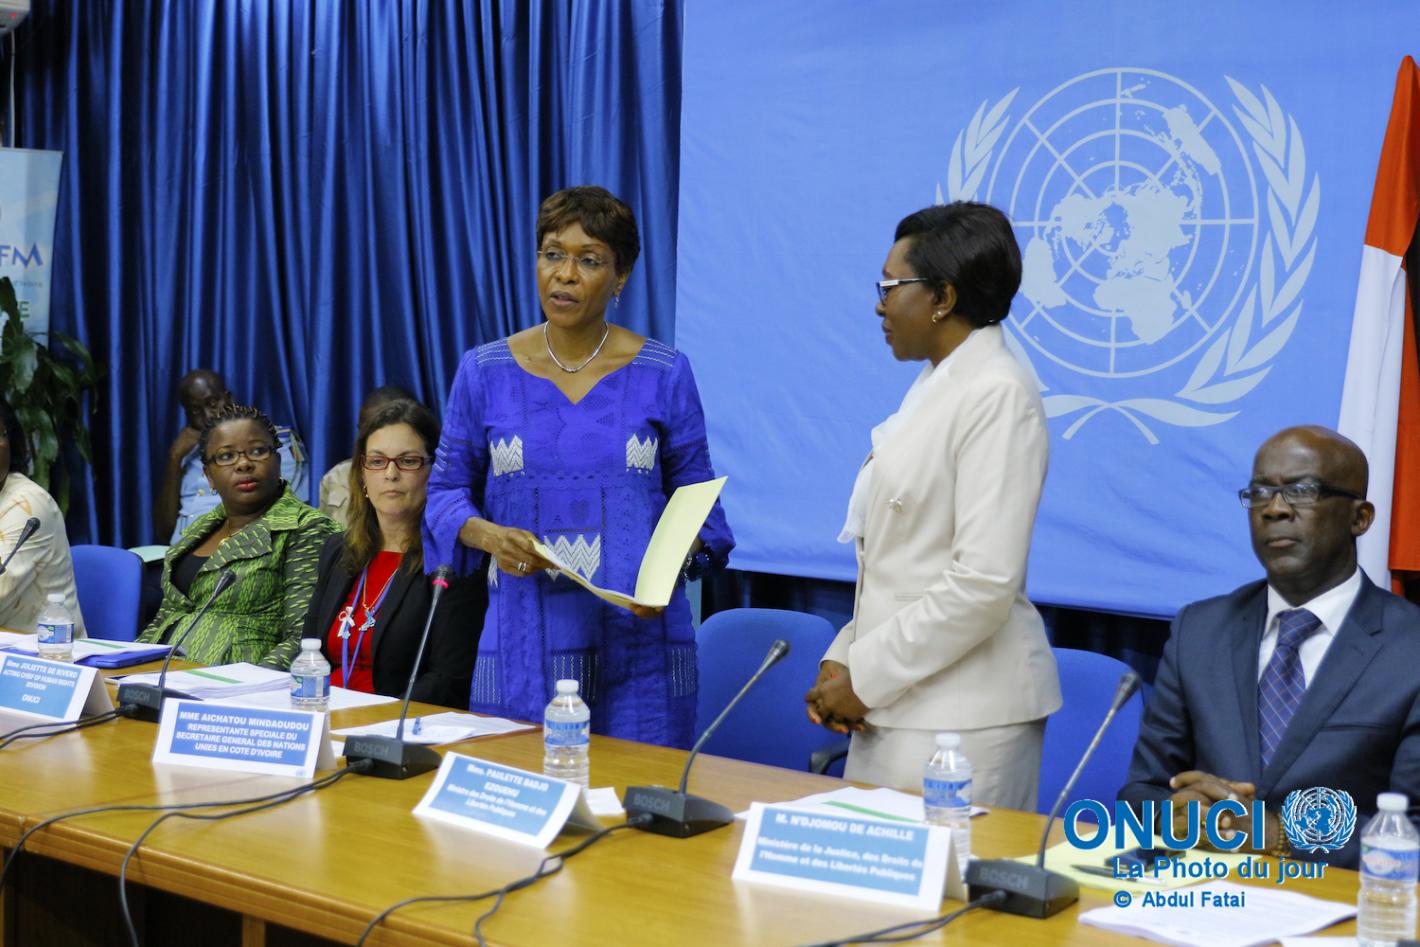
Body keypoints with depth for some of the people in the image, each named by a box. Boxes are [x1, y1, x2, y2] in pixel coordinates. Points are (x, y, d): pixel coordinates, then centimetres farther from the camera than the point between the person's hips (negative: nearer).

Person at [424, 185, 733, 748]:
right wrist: (487, 536, -10)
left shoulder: (663, 374, 2)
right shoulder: (484, 372, 5)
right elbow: (446, 489, 11)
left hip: (638, 637, -1)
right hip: (523, 641, 1)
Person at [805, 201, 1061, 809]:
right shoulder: (934, 387, 14)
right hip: (899, 705, 9)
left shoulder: (998, 395, -14)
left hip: (962, 714, -9)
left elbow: (986, 583, -21)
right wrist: (845, 658, 7)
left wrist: (865, 677, -15)